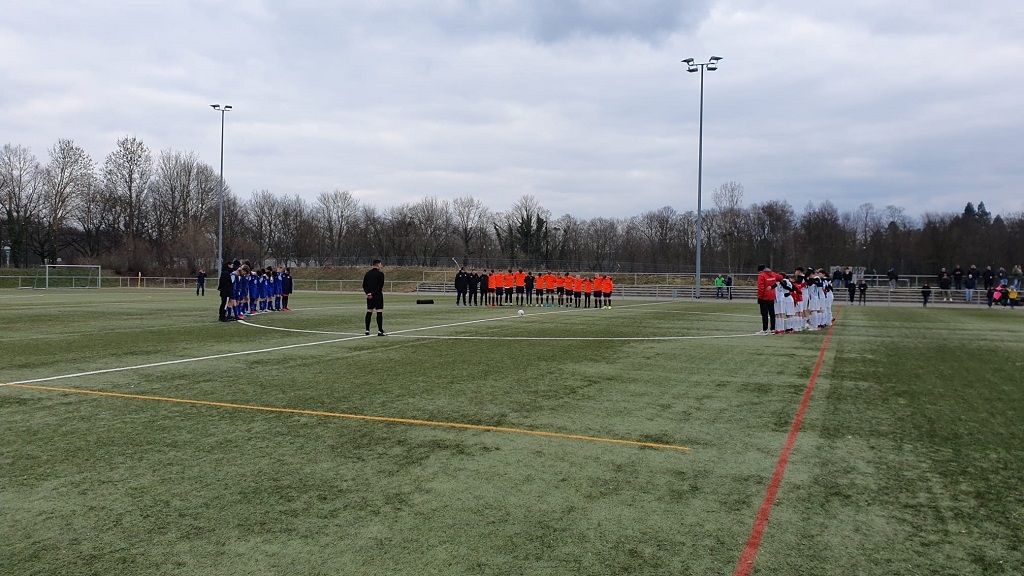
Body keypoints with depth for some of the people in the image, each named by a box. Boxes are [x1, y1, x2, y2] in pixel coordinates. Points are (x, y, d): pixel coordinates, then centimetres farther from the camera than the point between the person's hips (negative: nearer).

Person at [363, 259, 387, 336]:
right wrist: (373, 294, -13)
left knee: (369, 312, 11)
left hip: (369, 296, 6)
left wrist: (367, 293, -1)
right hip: (378, 295, -6)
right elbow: (380, 286, -14)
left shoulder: (368, 273, 10)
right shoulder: (380, 273, -8)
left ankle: (367, 330, 12)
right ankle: (380, 331, -8)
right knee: (379, 312, -5)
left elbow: (364, 285, 7)